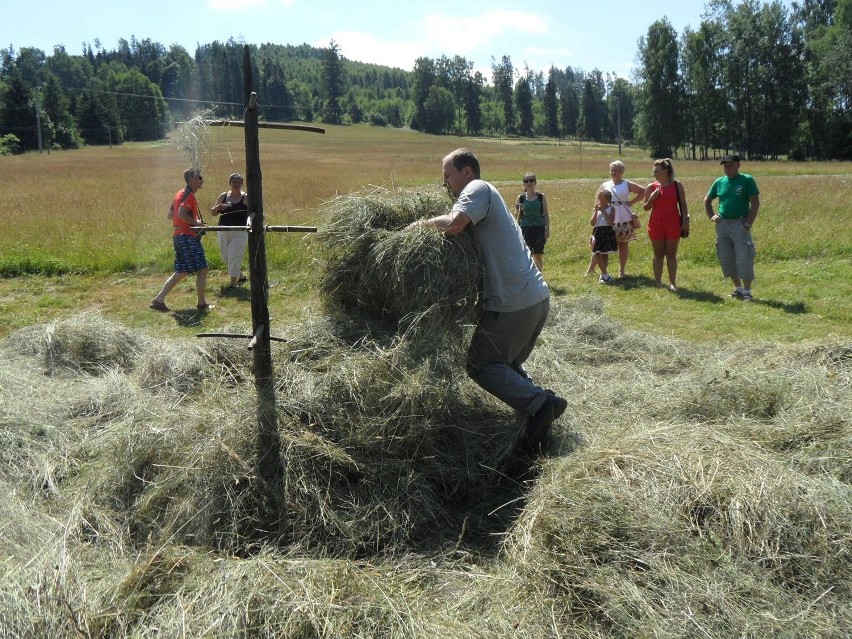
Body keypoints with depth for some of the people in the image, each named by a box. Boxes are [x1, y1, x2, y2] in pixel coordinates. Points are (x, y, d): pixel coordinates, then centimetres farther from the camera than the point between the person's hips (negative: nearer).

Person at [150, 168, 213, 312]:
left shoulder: (181, 193, 18)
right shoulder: (189, 195, -12)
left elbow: (170, 214, 23)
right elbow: (181, 214, -26)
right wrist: (195, 223, -13)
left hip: (179, 236, 10)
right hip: (188, 237, -10)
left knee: (181, 272, 13)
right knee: (202, 269, -3)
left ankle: (159, 299, 10)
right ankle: (202, 303, 3)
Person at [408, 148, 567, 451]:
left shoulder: (478, 188, -6)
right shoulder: (490, 196, 24)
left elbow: (454, 223, -25)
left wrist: (423, 222, -8)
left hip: (512, 303, -10)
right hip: (538, 297, 10)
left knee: (481, 364, 1)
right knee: (506, 363, 22)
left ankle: (540, 403, -10)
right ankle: (542, 406, 10)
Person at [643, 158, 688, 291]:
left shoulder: (677, 185, 0)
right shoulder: (651, 187, 2)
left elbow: (683, 205, 3)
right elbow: (645, 207, 6)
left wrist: (685, 221, -3)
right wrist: (651, 198, -12)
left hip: (673, 224, -1)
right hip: (656, 224, 1)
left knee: (671, 254, 3)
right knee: (658, 254, 6)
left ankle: (672, 283, 10)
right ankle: (658, 283, 12)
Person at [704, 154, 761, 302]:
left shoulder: (747, 180, -5)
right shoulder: (719, 182, 9)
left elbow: (755, 203, -8)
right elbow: (707, 200, 23)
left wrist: (749, 223, -14)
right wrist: (711, 216, 10)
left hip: (740, 223, -5)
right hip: (722, 224, 6)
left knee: (744, 259, -7)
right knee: (726, 259, 10)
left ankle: (747, 292, -1)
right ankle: (738, 288, 23)